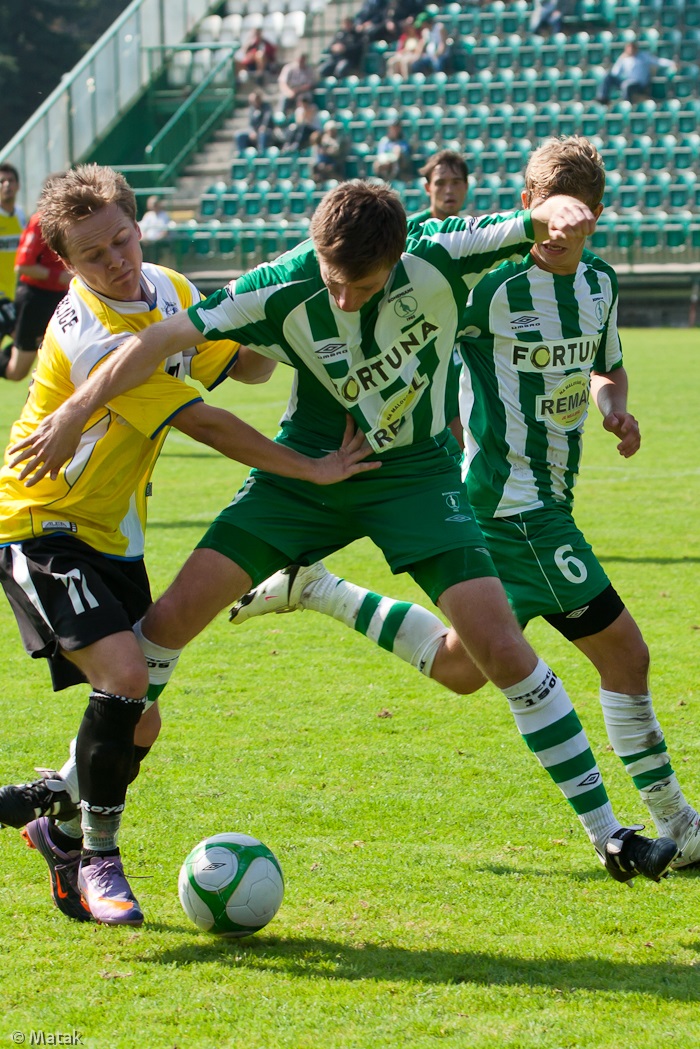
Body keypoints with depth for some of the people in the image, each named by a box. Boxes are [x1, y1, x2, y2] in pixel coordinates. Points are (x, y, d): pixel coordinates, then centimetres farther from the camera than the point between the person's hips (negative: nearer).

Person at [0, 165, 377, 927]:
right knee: (125, 677, -25)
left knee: (139, 723, 5)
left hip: (113, 534, 8)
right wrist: (312, 469, -17)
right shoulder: (89, 339, -26)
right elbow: (203, 423, -23)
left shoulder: (167, 290, 0)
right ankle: (97, 858, -9)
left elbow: (242, 367, 12)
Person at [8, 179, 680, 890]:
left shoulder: (439, 260, -23)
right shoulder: (284, 290, -23)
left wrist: (561, 214, -45)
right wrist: (72, 416, -23)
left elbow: (546, 219, -21)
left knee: (499, 645, -13)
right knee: (179, 609, -7)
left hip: (416, 472, -1)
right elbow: (163, 339, -21)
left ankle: (606, 831, -1)